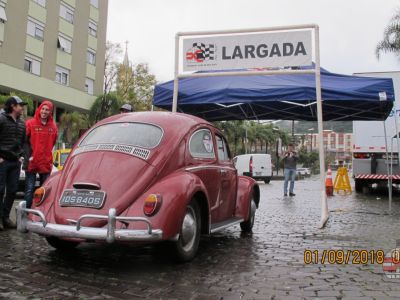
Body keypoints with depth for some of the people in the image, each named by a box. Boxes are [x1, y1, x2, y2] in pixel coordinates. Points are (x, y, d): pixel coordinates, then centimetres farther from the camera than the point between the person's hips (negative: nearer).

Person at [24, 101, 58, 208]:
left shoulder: (53, 126, 6)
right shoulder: (30, 123, -3)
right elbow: (24, 141, -1)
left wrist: (47, 154, 10)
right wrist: (28, 155, -7)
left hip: (46, 163, 3)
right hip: (32, 162, -3)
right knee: (29, 189, -1)